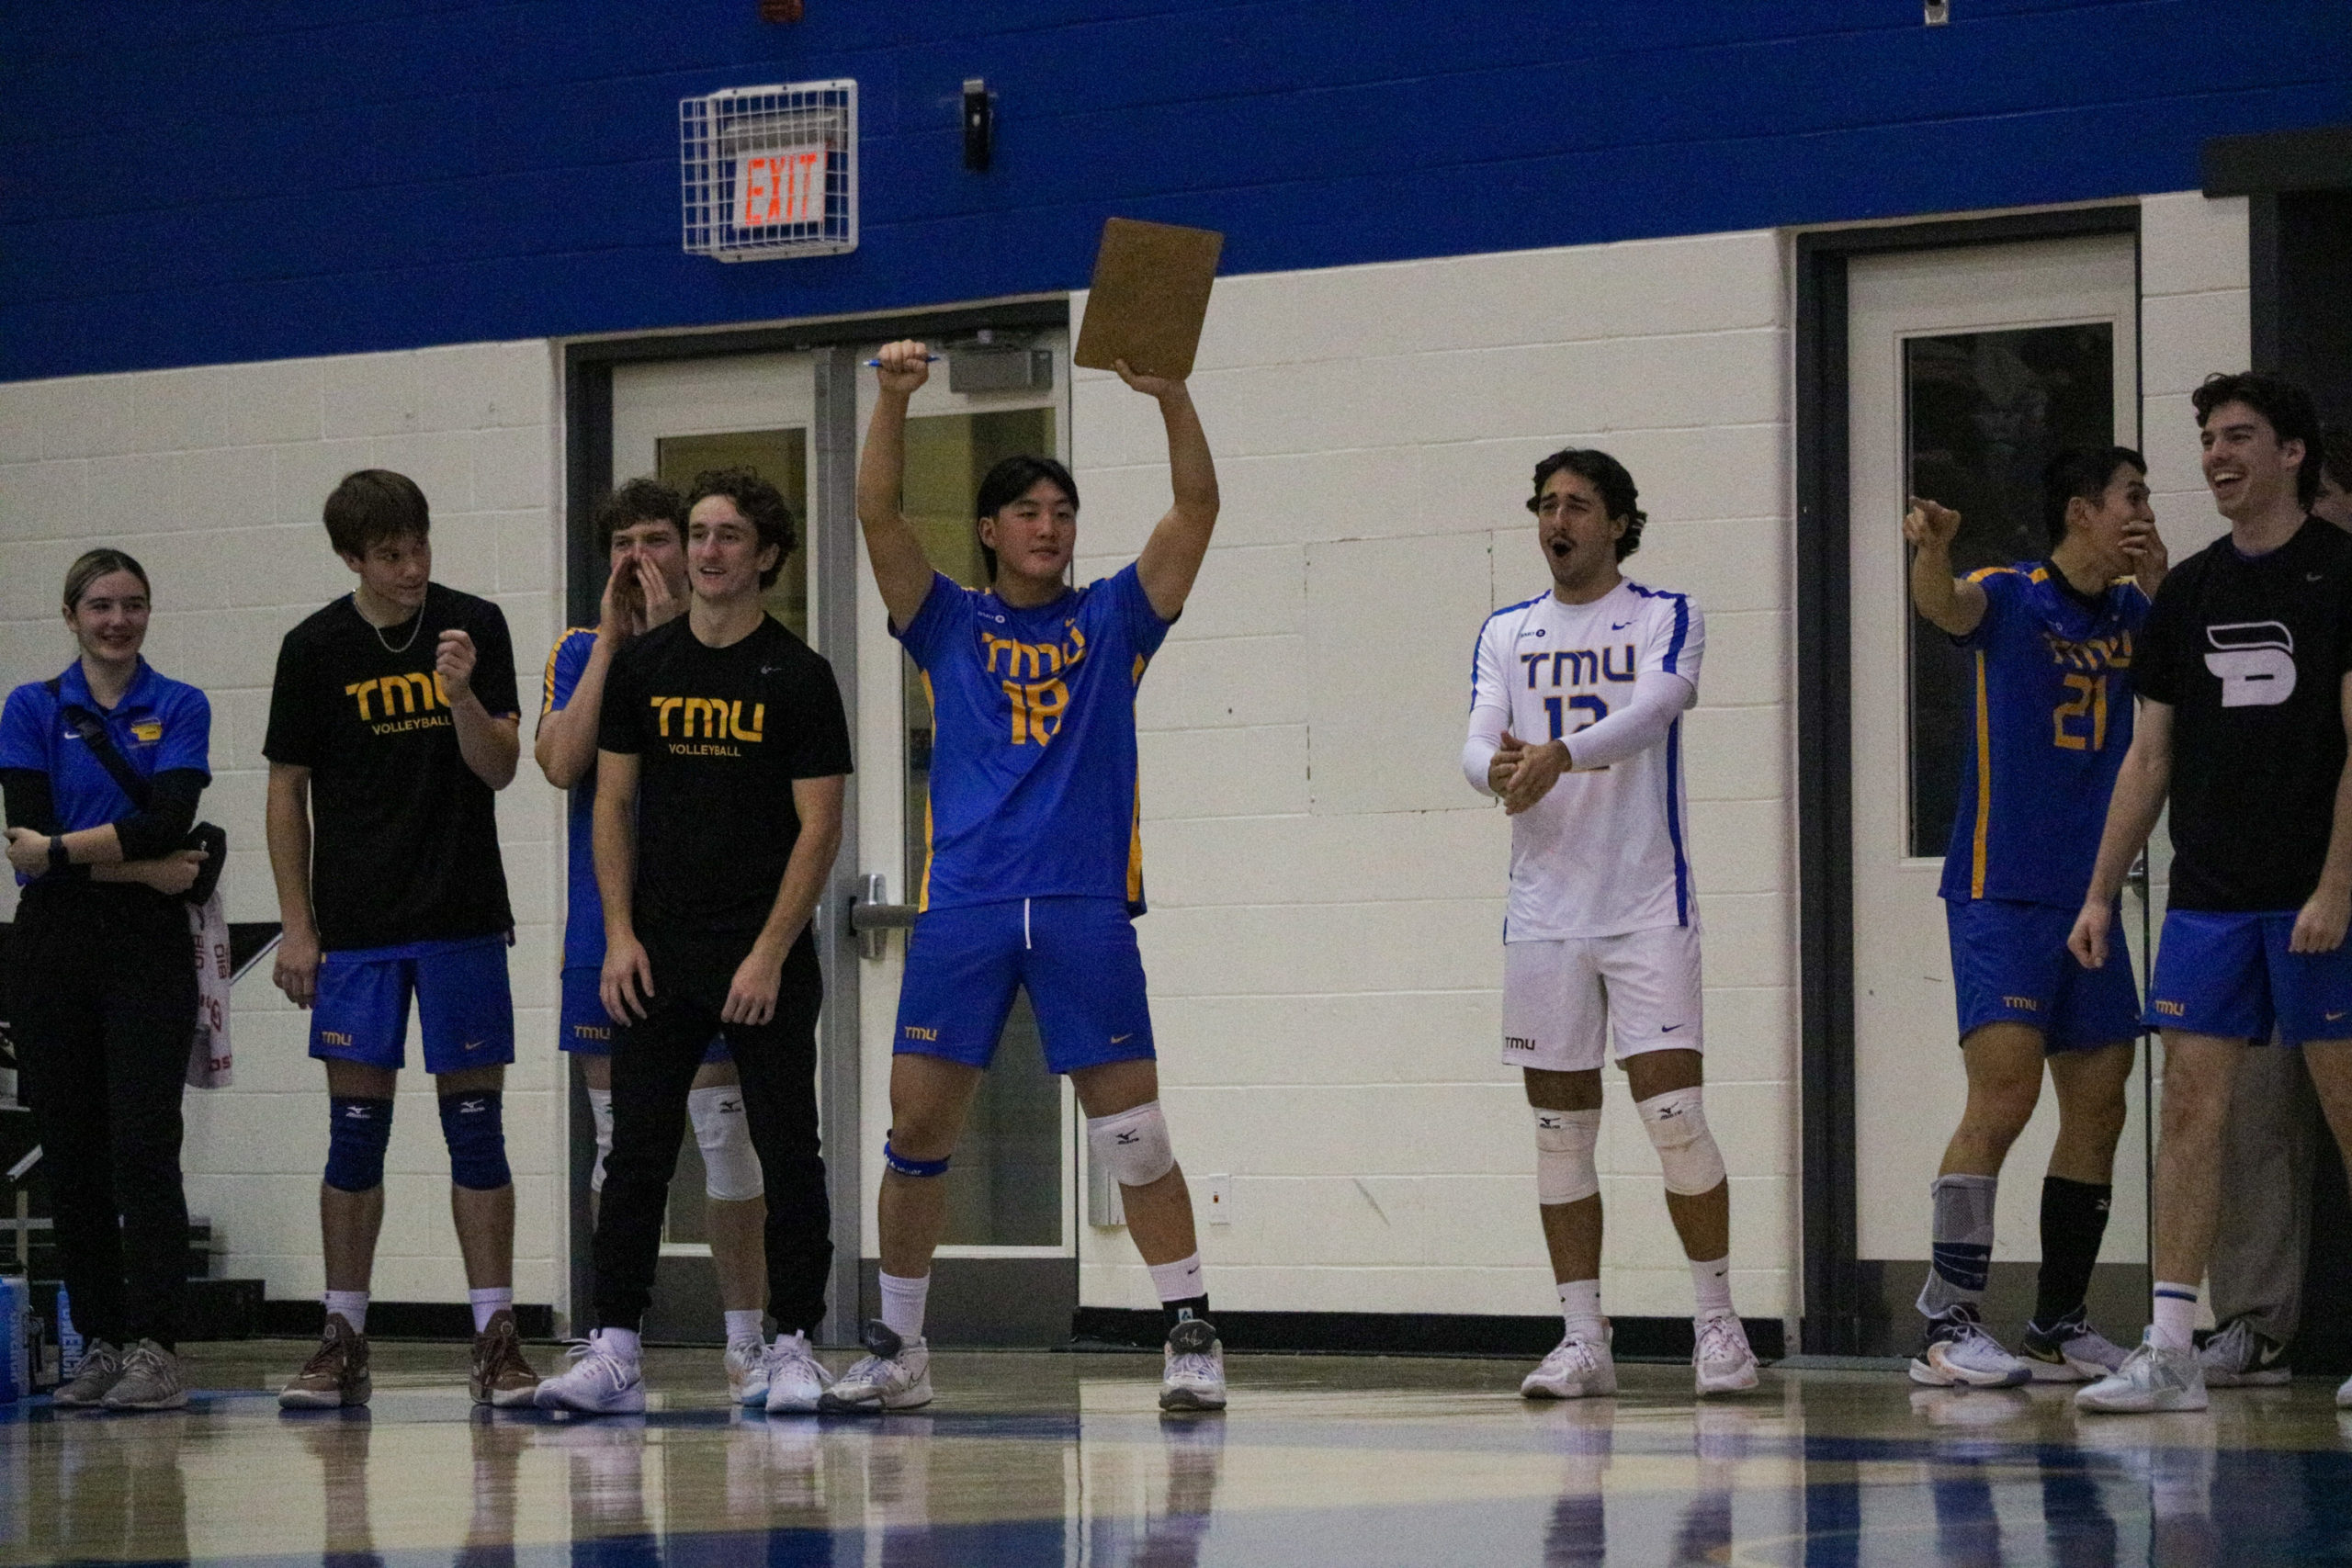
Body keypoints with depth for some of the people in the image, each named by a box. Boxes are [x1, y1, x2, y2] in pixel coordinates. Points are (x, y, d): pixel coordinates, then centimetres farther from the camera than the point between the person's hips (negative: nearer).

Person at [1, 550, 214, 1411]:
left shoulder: (180, 709, 5)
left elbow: (169, 823, -9)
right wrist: (141, 866, -12)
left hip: (147, 951, -2)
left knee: (143, 1150, -10)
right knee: (71, 1155, 4)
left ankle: (154, 1348, -12)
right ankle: (99, 1342, 10)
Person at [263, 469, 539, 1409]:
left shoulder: (474, 628, 0)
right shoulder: (317, 649, 0)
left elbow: (498, 769, -3)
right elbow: (289, 791, 6)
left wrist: (462, 694, -22)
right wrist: (297, 928, 3)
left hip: (463, 919, 0)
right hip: (355, 927, 0)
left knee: (475, 1127, -1)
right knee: (356, 1129, 2)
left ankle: (495, 1340, 2)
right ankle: (343, 1342, 9)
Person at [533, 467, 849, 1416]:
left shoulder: (796, 677, -3)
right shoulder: (642, 667, 7)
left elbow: (819, 827, -5)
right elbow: (614, 803, 10)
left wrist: (770, 953, -12)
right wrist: (619, 934, -1)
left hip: (764, 957, -3)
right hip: (659, 954, 3)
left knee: (787, 1155, 0)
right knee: (637, 1152, 0)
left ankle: (794, 1347, 7)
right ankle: (614, 1350, 1)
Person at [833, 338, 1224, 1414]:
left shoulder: (1111, 622, 12)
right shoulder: (951, 626, 12)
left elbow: (1197, 508, 2)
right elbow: (878, 515, 0)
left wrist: (1172, 396, -13)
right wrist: (893, 399, -14)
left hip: (1086, 906, -1)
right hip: (964, 905, 1)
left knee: (1132, 1128, -5)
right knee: (917, 1124, -1)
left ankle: (1190, 1335, 0)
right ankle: (898, 1346, 11)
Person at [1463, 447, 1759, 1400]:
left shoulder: (1667, 618, 1)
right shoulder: (1507, 634, 12)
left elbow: (1649, 711, -18)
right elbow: (1479, 743, 0)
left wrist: (1560, 754, -36)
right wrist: (1497, 767, -25)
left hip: (1648, 906, -3)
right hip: (1544, 915, 4)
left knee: (1673, 1113, -10)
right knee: (1560, 1127, 4)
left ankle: (1716, 1323, 1)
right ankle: (1582, 1340, 9)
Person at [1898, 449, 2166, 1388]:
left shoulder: (2130, 612, 12)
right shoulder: (2012, 597, -9)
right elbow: (1947, 607, -28)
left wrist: (2160, 582, -1)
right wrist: (1932, 553, -51)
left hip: (2089, 897, 7)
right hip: (2001, 893, -7)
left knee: (2098, 1106, 8)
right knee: (2004, 1091, -18)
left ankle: (2060, 1327, 18)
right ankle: (1948, 1328, -17)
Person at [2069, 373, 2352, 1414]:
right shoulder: (2188, 592, 13)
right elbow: (2151, 758, 17)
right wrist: (2101, 892, 12)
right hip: (2208, 895, 5)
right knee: (2191, 1101, -1)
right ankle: (2169, 1352, -2)